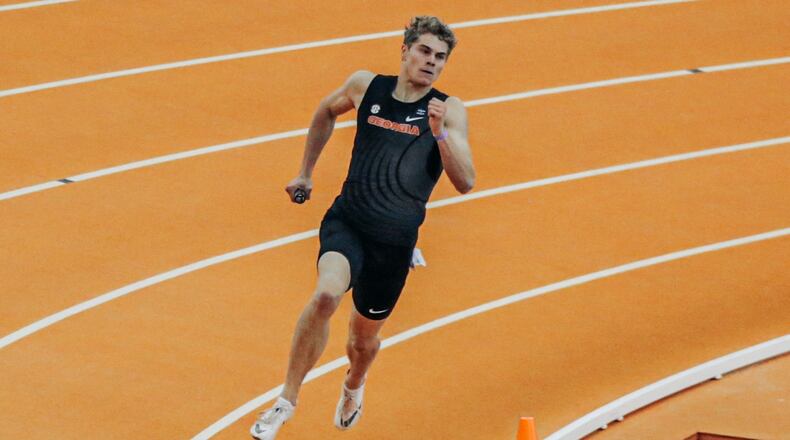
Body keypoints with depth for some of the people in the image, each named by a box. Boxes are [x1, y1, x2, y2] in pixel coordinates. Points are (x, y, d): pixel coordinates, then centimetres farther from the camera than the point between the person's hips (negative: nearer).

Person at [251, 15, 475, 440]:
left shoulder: (448, 111, -5)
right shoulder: (365, 86, 1)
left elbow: (465, 182, -13)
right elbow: (326, 111, 23)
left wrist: (440, 133, -27)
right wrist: (305, 173, 26)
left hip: (394, 243, 1)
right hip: (346, 221, 0)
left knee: (365, 337, 16)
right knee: (326, 294, -30)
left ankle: (354, 385, 55)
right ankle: (286, 401, -18)